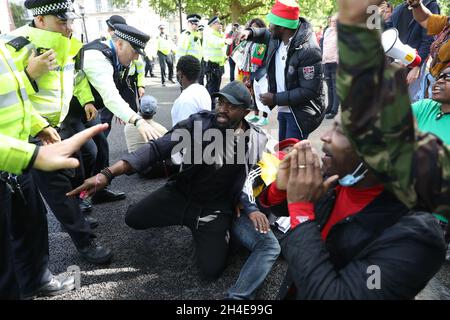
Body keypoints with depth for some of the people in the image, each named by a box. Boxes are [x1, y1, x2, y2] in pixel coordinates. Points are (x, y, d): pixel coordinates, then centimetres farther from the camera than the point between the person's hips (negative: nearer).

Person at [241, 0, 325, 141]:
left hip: (300, 113, -9)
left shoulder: (308, 50, -26)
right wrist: (250, 32, 2)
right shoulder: (277, 38, -1)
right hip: (283, 109, 9)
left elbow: (309, 91, -27)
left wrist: (276, 99, -23)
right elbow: (266, 34, 24)